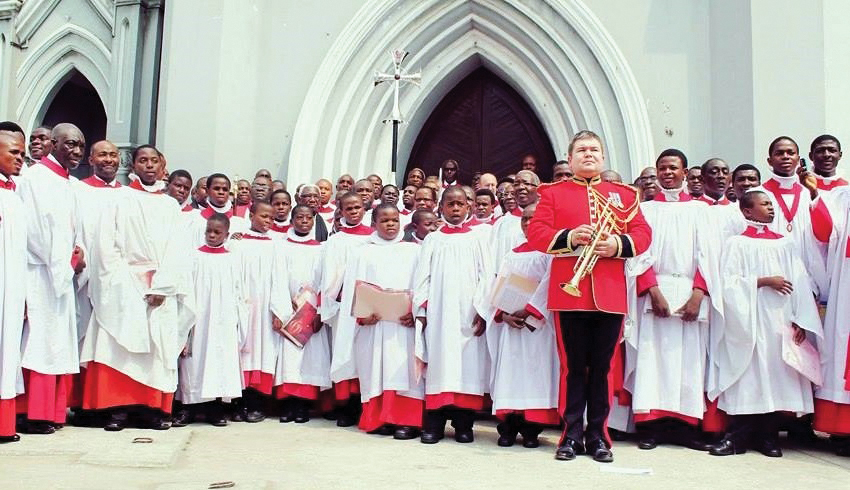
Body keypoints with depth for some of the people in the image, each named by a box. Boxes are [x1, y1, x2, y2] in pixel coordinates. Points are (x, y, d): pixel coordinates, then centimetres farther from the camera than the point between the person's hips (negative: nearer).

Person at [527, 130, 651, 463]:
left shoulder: (622, 194, 15)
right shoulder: (553, 193, 9)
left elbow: (643, 233, 8)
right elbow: (536, 233, -1)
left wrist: (618, 244, -12)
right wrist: (569, 237, -17)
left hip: (610, 294, 2)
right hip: (569, 292, -2)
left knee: (602, 367, 7)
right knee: (573, 367, 4)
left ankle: (598, 435, 18)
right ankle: (572, 435, 14)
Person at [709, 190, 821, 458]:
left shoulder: (785, 243, 13)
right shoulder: (737, 243, 3)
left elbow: (799, 283, 7)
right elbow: (729, 281, -7)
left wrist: (801, 320, -1)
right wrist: (765, 281, -13)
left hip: (781, 319, 4)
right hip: (751, 321, -3)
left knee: (776, 372, 3)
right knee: (748, 374, -4)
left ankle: (768, 436, 13)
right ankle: (737, 437, 2)